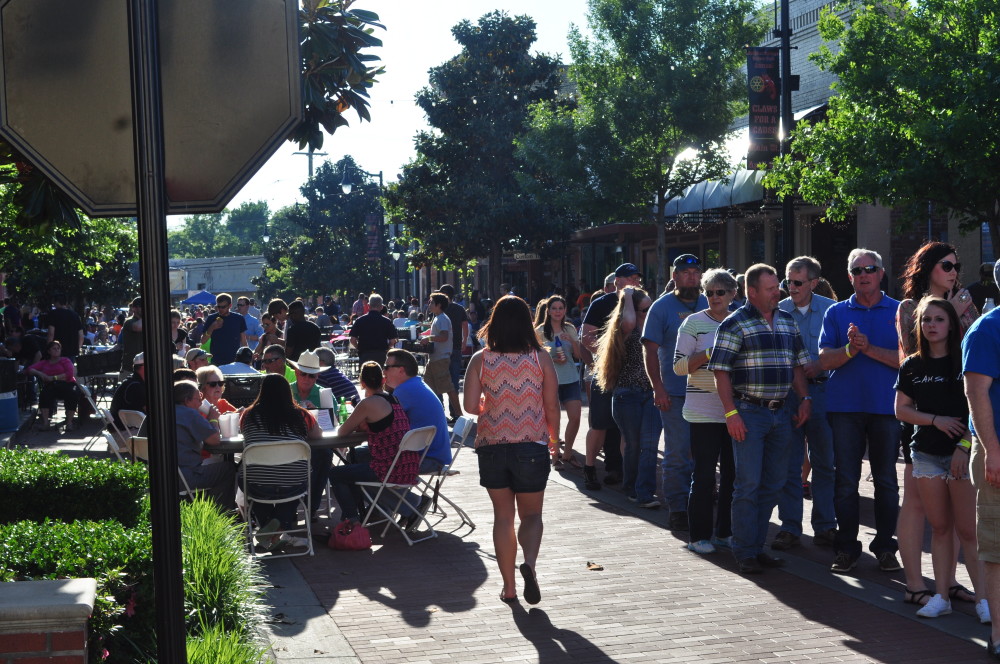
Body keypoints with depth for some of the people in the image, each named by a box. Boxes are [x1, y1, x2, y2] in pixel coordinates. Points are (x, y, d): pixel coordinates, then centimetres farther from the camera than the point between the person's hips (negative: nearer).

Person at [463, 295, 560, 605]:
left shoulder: (480, 360, -4)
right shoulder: (541, 359, -4)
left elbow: (470, 406, -10)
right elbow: (552, 407, -2)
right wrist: (554, 438, 14)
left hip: (491, 446, 1)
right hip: (532, 446, -1)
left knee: (503, 515, 12)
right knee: (531, 514, 12)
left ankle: (509, 587, 15)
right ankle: (530, 562, -17)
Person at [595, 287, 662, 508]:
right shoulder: (626, 332, -4)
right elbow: (628, 321, -28)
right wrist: (628, 297, -14)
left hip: (652, 393, 3)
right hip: (628, 395, -3)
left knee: (649, 445, -7)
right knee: (633, 445, 7)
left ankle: (645, 493, -7)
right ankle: (631, 488, 25)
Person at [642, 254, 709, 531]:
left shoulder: (708, 305, 11)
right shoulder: (662, 307, -1)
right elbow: (650, 350, -4)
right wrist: (658, 388, -12)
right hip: (674, 393, -4)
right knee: (678, 454, -1)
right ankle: (677, 508, 7)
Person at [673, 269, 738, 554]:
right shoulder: (694, 322, -2)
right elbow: (679, 366, -7)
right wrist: (709, 355, -18)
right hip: (703, 410, -5)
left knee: (732, 472, 7)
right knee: (704, 474, -3)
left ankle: (724, 532, 19)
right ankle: (699, 535, 6)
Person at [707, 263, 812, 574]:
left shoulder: (787, 322, 12)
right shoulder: (735, 324, -7)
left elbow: (798, 364, 18)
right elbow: (721, 372, -10)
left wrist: (805, 399, 7)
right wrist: (731, 413, -16)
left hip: (781, 412, 6)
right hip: (749, 412, -6)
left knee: (772, 484, 10)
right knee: (748, 484, -3)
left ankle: (757, 546, 19)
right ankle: (745, 552, 5)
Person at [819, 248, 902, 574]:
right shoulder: (837, 313, 8)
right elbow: (825, 360, 0)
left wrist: (869, 349, -17)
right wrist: (850, 349, -18)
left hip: (887, 407, -1)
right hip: (845, 407, 1)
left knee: (886, 481, 5)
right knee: (846, 482, 3)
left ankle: (885, 547, 14)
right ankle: (846, 548, 10)